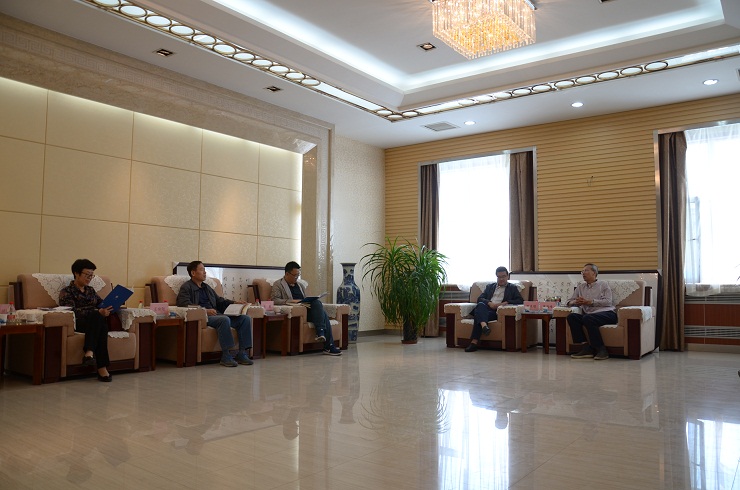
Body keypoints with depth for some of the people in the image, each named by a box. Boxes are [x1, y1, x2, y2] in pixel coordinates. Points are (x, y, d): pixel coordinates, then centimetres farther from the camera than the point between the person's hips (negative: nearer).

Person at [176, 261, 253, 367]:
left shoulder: (207, 287, 31)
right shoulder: (186, 288, 6)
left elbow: (220, 301, 34)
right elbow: (185, 304, -12)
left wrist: (234, 303, 15)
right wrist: (204, 310, -25)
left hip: (217, 314, 8)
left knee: (245, 318, -11)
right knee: (224, 319, -37)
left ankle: (242, 354, -13)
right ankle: (226, 356, -30)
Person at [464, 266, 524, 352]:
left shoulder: (513, 288, 22)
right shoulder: (490, 286, 29)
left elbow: (520, 301, 6)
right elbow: (479, 299, 15)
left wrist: (506, 303, -10)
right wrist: (490, 303, -8)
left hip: (498, 312, -3)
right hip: (487, 308, 3)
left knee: (479, 315, -33)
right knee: (480, 305, -36)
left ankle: (474, 341, -45)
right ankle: (484, 325, -60)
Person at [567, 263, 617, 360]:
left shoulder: (603, 285, 14)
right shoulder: (580, 287, 27)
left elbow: (608, 301, -1)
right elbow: (570, 301, 23)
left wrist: (590, 302, -9)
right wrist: (575, 302, -1)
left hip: (607, 313, -4)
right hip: (589, 314, 4)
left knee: (587, 318, -36)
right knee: (571, 317, -25)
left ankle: (601, 349, -27)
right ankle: (586, 347, -28)